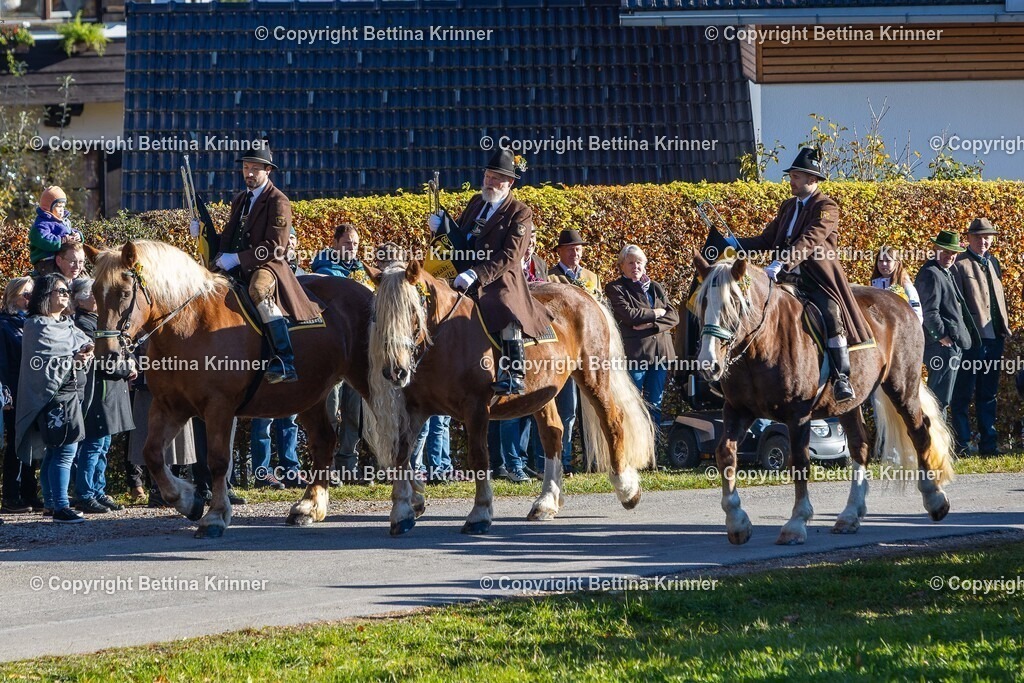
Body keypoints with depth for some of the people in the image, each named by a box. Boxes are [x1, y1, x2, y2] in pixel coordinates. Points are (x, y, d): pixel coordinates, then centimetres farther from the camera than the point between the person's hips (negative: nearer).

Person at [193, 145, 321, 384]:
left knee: (258, 290, -39)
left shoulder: (278, 202, -4)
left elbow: (275, 247, -13)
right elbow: (229, 236, 25)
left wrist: (235, 259, -18)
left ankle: (284, 363, -44)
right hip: (237, 269, 9)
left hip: (267, 266, -9)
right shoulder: (239, 200, 22)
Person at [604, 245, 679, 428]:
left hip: (660, 351, 5)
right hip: (635, 350, -5)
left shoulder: (655, 287, 17)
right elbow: (629, 315, -15)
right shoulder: (615, 289, 1)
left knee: (655, 403, 8)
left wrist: (651, 325, -11)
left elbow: (673, 317, 6)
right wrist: (656, 313, -4)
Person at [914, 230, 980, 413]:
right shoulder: (931, 273, -14)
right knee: (940, 398, -8)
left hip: (952, 345, 11)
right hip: (944, 345, -11)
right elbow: (929, 312, -21)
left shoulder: (945, 273, 18)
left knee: (937, 397, 15)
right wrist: (943, 336, -20)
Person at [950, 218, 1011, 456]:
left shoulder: (993, 262, 15)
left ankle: (988, 443, 17)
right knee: (963, 394, -2)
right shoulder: (959, 265, -6)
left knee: (988, 394, 12)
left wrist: (1005, 329, 13)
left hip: (994, 338, 7)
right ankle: (962, 444, 2)